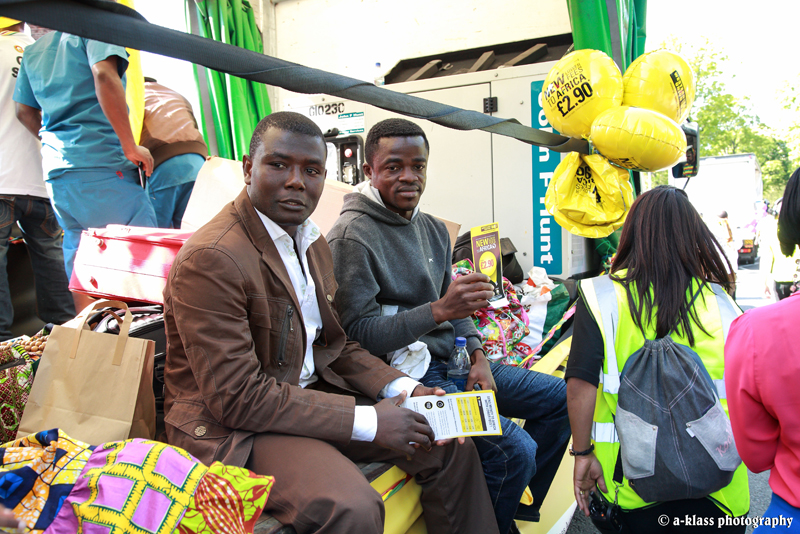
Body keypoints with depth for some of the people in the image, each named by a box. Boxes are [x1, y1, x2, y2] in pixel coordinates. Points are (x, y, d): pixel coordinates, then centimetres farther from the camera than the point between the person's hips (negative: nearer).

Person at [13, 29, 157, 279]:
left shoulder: (33, 49, 23)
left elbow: (24, 110, 21)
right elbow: (104, 76, -17)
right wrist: (130, 146, -17)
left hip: (56, 173, 8)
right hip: (100, 162, -8)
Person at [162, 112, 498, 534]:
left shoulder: (312, 242, 8)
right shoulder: (210, 259, -21)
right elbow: (237, 397, -23)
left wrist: (401, 388, -4)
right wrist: (367, 420, -23)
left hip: (312, 395, 8)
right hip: (231, 427, -8)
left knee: (450, 445, 3)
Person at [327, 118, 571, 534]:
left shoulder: (434, 229, 12)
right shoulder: (352, 236, -15)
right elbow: (357, 333, -20)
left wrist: (478, 357, 1)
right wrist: (438, 311, -28)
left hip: (450, 360, 9)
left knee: (559, 397, 11)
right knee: (515, 450, -22)